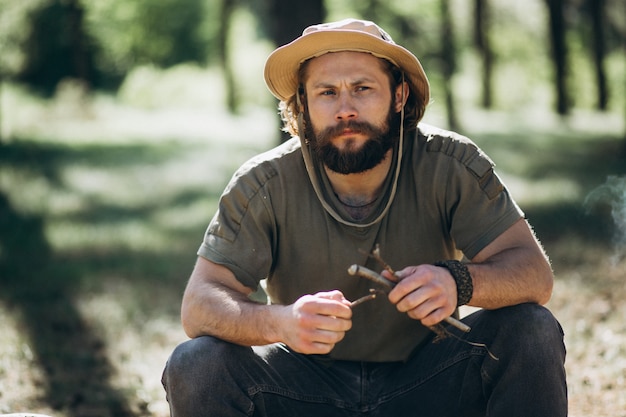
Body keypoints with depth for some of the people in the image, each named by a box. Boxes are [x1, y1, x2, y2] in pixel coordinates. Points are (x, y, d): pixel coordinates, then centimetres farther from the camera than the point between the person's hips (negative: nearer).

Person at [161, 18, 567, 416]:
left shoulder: (449, 165, -13)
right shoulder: (264, 185, -14)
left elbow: (534, 272, -16)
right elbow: (200, 303, -18)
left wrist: (459, 281, -39)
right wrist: (279, 322, -41)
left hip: (426, 379, 1)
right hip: (307, 383, 0)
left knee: (532, 331, -24)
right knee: (195, 364, -26)